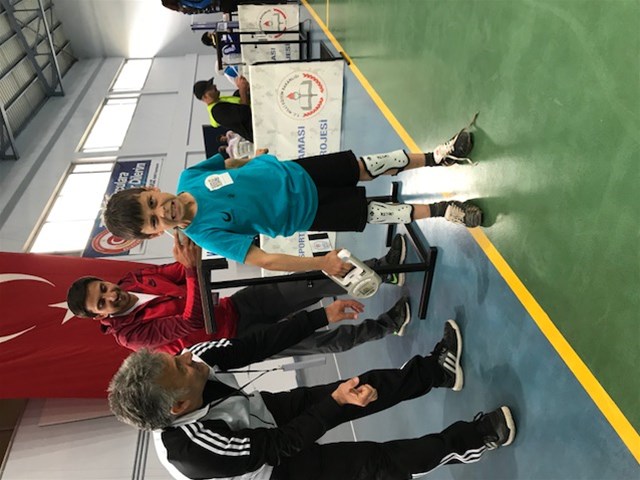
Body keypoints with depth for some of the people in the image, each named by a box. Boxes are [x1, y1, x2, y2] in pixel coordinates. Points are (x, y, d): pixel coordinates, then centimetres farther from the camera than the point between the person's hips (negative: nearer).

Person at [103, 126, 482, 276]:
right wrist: (322, 263, -33)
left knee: (371, 165, 0)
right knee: (377, 213, -7)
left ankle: (439, 157, 19)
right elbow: (262, 259, -29)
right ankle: (440, 211, 13)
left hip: (294, 172, 4)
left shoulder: (189, 176, -11)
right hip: (306, 214, -4)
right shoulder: (207, 234, -25)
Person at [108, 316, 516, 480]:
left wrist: (322, 316, -22)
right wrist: (336, 403, -29)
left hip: (264, 410, 6)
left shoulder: (189, 358, -25)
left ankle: (436, 370, 19)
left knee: (364, 387, -1)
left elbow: (256, 347, -22)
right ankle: (465, 441, 4)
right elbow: (279, 446, -31)